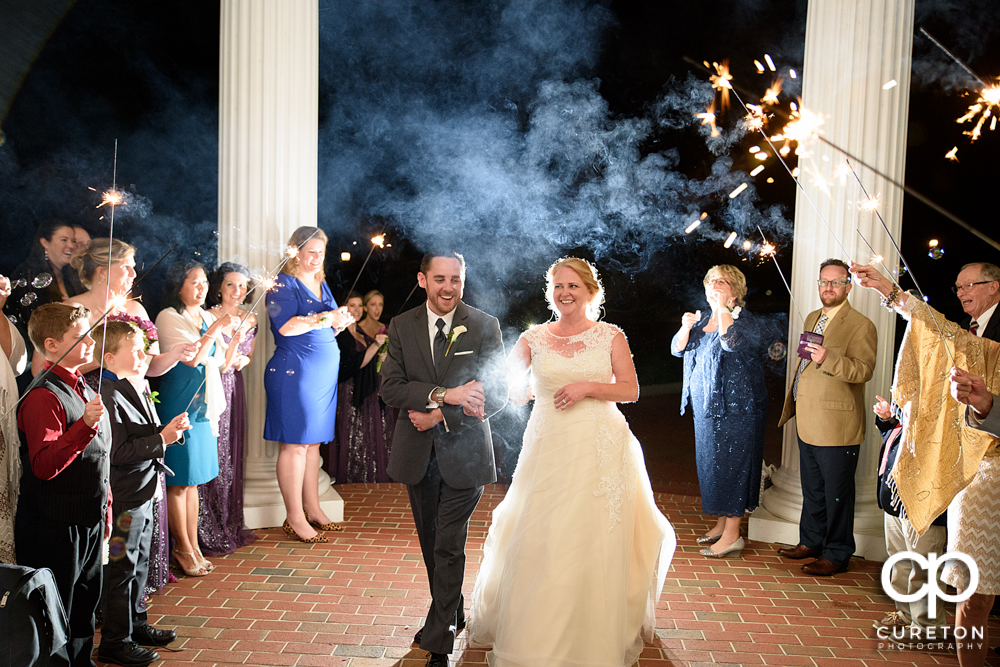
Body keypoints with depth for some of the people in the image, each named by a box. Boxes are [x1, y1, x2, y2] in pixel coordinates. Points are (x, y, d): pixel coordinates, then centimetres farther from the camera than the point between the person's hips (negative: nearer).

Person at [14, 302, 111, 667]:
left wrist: (105, 511, 22)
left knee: (84, 610, 20)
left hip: (89, 524, 8)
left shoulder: (85, 391, 11)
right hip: (53, 529, -8)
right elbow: (44, 466, -29)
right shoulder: (44, 397, -18)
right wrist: (85, 425, -38)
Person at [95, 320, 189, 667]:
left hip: (144, 492, 10)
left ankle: (136, 624, 36)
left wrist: (171, 429, 2)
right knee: (121, 568, 1)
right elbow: (117, 452, -26)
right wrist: (161, 439, -23)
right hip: (123, 498, -10)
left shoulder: (137, 387, 10)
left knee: (140, 564, 21)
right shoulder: (109, 397, -21)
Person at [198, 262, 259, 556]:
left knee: (233, 457, 12)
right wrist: (234, 341, -28)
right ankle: (210, 535, 7)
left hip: (235, 390, 6)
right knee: (212, 457, -4)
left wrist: (243, 360, -1)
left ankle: (232, 526, 23)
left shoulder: (250, 319, 8)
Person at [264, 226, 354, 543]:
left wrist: (341, 322, 2)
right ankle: (294, 517, 3)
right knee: (295, 444, -3)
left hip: (324, 373, 8)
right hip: (294, 372, -8)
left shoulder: (322, 284, 18)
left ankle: (312, 508, 20)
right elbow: (286, 326, -19)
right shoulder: (283, 283, -6)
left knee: (314, 441, 12)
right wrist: (326, 319, -20)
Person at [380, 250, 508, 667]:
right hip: (418, 455, 4)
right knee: (431, 544, 16)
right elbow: (390, 387, -9)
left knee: (448, 548, -3)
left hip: (464, 453, -3)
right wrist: (444, 393, -23)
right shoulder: (402, 326, 2)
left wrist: (441, 415, -17)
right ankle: (453, 615, 37)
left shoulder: (485, 327, -5)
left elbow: (497, 395, -9)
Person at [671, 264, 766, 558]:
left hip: (734, 409, -8)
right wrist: (686, 328, -10)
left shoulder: (744, 320, -9)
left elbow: (733, 342, -30)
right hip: (705, 407, 8)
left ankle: (732, 535, 0)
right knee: (711, 463, 13)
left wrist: (723, 308, -25)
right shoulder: (703, 320, 13)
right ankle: (721, 523, 25)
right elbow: (678, 349, 8)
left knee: (730, 463, -5)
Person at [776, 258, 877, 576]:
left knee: (837, 492, 1)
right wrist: (796, 402, 25)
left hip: (837, 427, -8)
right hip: (808, 421, 8)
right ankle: (811, 541, 32)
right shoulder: (812, 319, 17)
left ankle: (837, 554, 12)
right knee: (812, 488, 19)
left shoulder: (860, 325, -9)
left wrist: (828, 359, -33)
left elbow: (864, 370, -20)